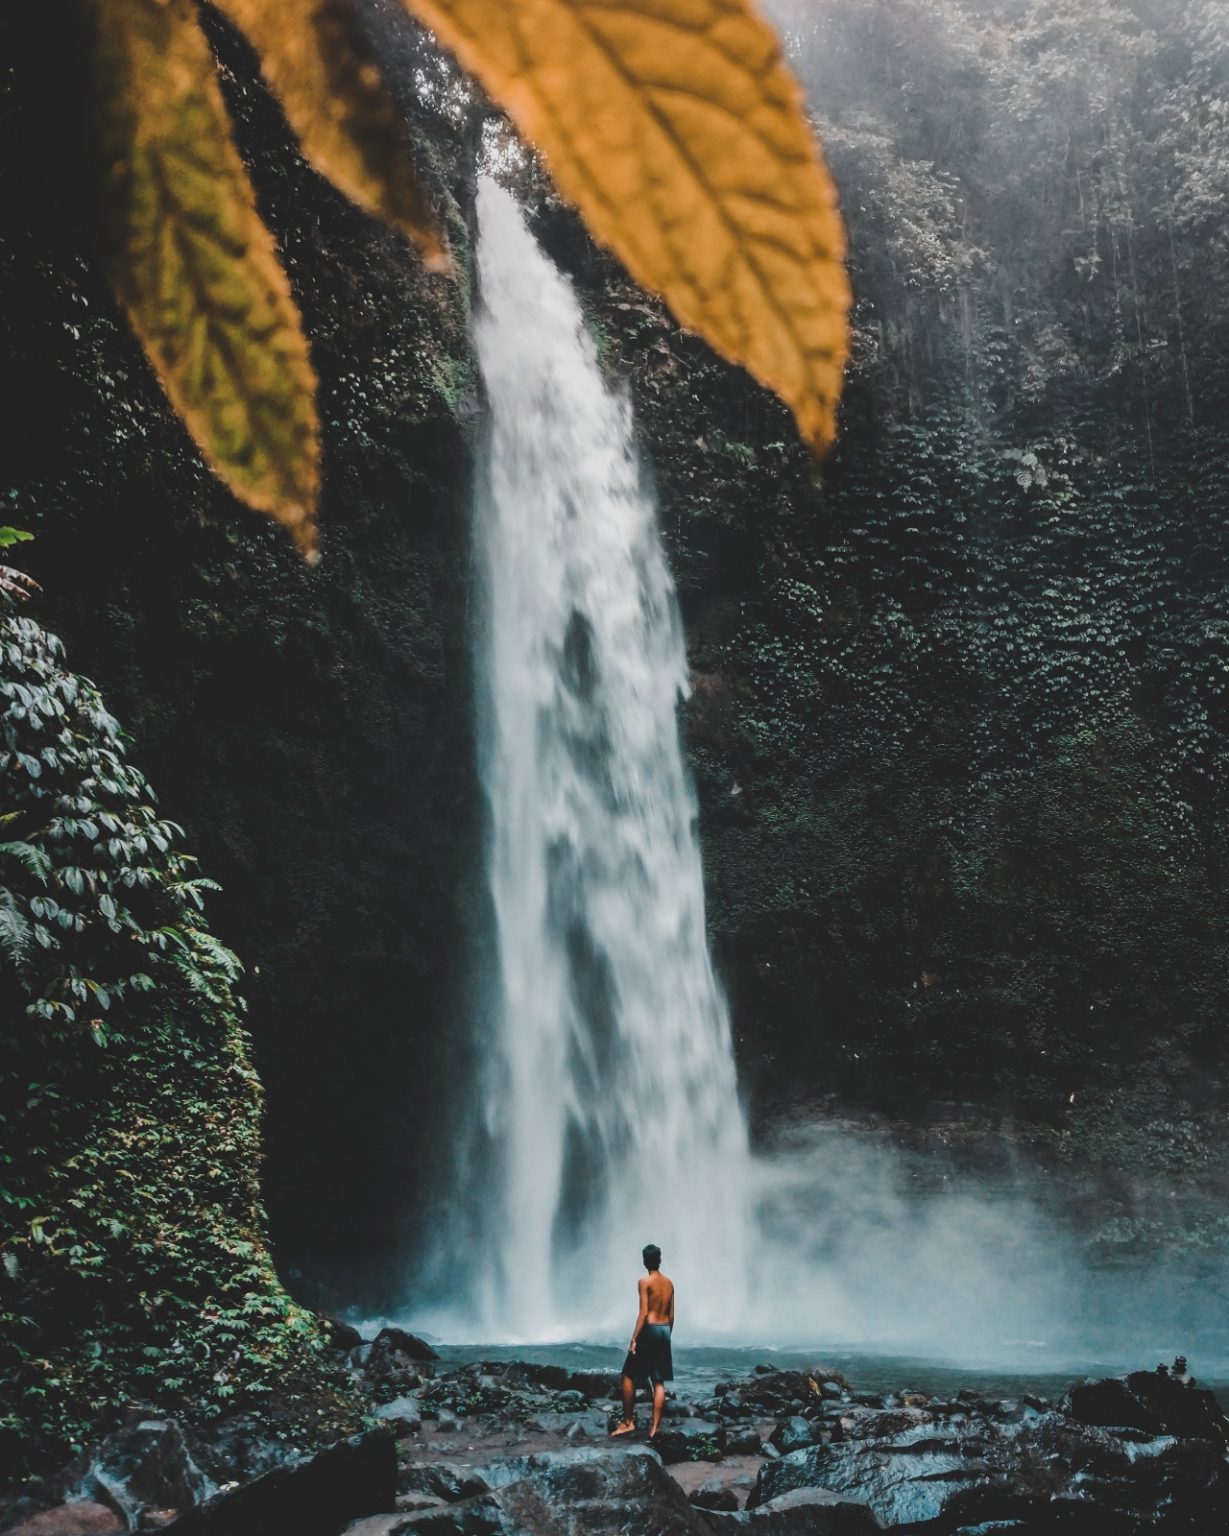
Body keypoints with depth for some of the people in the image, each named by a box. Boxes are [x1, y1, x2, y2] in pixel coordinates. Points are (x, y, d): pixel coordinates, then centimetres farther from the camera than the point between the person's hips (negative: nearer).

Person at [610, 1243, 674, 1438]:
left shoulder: (645, 1282, -10)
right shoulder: (669, 1282, 10)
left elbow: (644, 1313, -16)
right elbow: (671, 1314, 13)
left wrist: (634, 1339, -14)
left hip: (649, 1330, -6)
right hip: (665, 1330, 6)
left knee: (628, 1376, 6)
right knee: (659, 1381, 6)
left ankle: (628, 1421, 7)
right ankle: (655, 1426, 3)